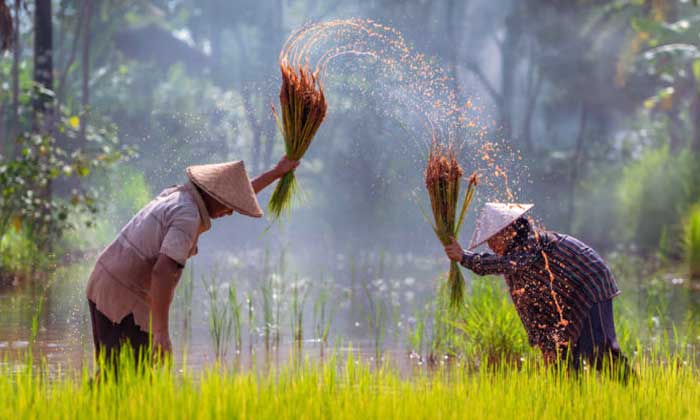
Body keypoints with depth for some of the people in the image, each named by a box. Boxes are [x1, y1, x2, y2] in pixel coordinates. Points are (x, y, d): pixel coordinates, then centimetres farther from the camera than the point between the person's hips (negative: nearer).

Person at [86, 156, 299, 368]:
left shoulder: (179, 195, 11)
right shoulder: (187, 217, -20)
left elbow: (232, 194, 29)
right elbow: (163, 272, -31)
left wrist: (276, 173, 37)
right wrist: (162, 332, -33)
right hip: (122, 298, -10)